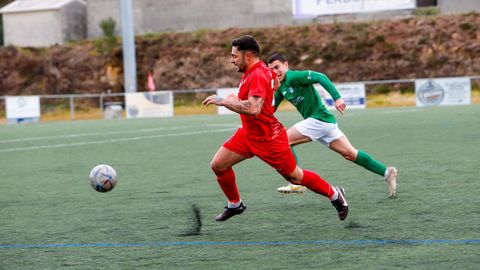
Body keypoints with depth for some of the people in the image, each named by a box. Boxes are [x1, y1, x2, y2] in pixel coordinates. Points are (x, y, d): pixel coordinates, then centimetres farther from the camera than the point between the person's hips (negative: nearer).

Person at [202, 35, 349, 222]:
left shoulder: (258, 75, -27)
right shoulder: (256, 70, 2)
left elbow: (253, 109, -41)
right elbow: (274, 77, 25)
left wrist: (223, 101, -37)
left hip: (268, 140, -9)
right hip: (248, 134, 9)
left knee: (294, 177, 5)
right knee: (217, 165, 1)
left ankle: (335, 194, 25)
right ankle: (234, 205, 21)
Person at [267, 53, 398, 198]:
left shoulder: (293, 77, -12)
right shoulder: (281, 87, 16)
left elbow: (320, 77, -22)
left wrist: (337, 97, -30)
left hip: (319, 119, -9)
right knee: (350, 153, 8)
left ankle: (297, 183, -11)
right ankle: (386, 172, 10)